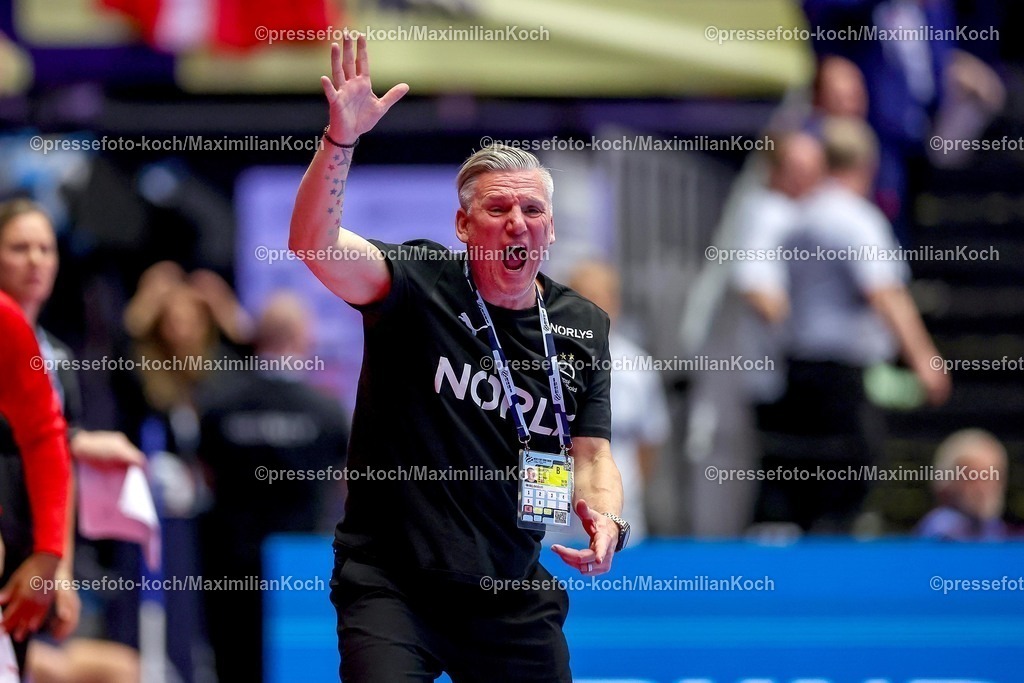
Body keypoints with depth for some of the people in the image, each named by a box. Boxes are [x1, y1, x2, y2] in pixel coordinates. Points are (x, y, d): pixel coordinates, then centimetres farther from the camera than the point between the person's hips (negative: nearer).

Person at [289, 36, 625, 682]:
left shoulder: (582, 326, 5)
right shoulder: (421, 285, -8)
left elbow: (592, 455, 7)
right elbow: (314, 243, -23)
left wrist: (606, 521, -15)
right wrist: (341, 139, -38)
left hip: (512, 598, 4)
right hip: (390, 582, -4)